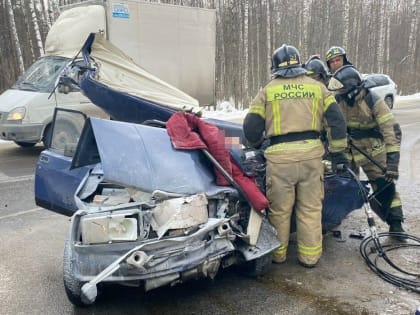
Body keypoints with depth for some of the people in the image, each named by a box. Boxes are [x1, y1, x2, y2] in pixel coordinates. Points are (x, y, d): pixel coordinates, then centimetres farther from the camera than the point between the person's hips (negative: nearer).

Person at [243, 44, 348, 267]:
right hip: (311, 153, 2)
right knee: (310, 208, 11)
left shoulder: (268, 90, 6)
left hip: (280, 156, -1)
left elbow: (251, 126, 4)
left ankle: (277, 254, 25)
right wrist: (338, 151, 12)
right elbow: (336, 120, 7)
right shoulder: (316, 86, 10)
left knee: (280, 210, 12)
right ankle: (309, 256, 19)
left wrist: (257, 144, 24)